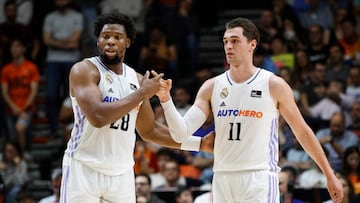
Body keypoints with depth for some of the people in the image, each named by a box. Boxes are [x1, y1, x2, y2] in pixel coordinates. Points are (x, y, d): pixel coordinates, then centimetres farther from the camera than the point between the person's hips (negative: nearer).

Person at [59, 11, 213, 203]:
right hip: (85, 168, -6)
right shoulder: (84, 70, -8)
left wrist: (200, 143, 17)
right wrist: (142, 94, -16)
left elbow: (149, 130, 22)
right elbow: (97, 117, -23)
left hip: (122, 173, 6)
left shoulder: (137, 80, 11)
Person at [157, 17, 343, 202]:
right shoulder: (211, 88, 6)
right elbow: (181, 134, 0)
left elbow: (302, 132, 6)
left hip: (259, 179, -4)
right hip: (222, 179, 4)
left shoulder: (274, 85, -1)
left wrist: (329, 175, 8)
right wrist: (166, 100, -17)